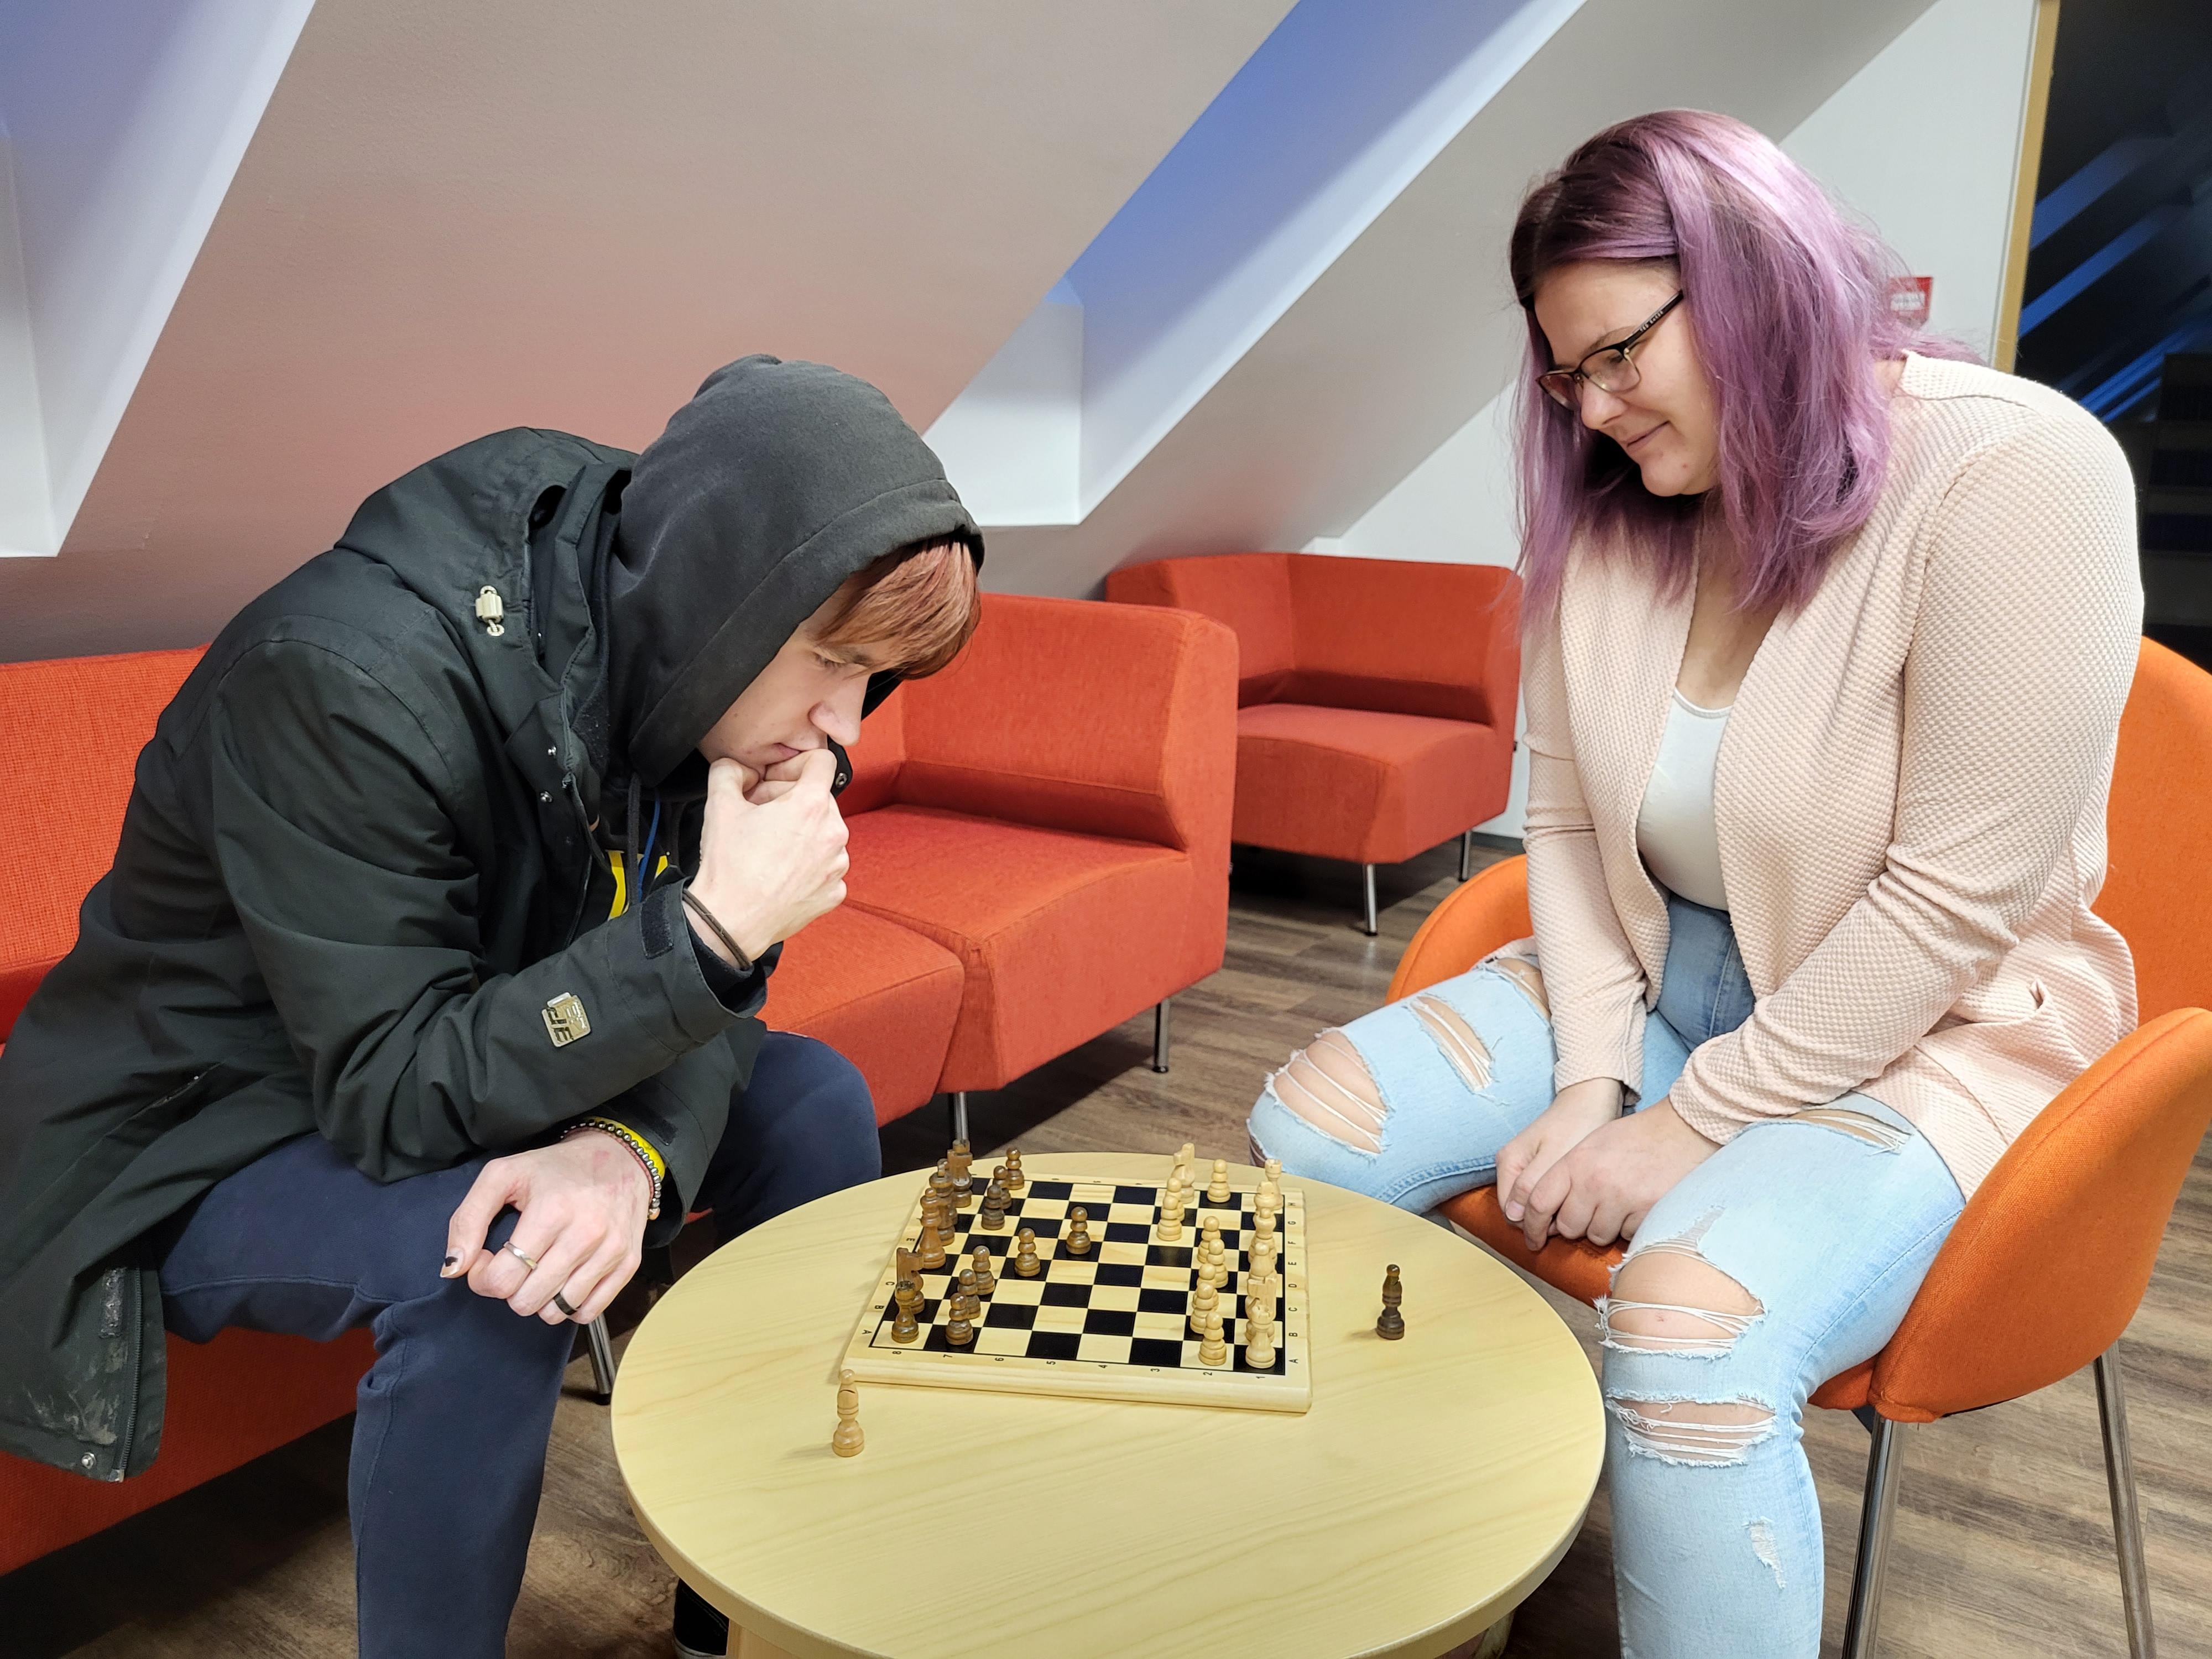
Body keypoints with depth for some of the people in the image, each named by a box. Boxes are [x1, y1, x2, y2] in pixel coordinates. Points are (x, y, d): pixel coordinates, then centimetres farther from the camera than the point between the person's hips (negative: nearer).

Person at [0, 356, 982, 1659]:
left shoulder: (670, 664, -12)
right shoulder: (346, 677, -33)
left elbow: (694, 996, -9)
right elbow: (397, 1096, -31)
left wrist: (631, 1147, -31)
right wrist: (708, 929, -40)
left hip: (483, 1067, 7)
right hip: (192, 1145, -6)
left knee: (814, 1100, -4)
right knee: (488, 1261, -34)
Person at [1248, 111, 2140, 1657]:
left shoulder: (2015, 475, -20)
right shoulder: (1611, 509, -2)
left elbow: (1952, 903, -21)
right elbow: (1568, 821, 1)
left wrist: (1682, 1127, -19)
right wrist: (1591, 1083, -11)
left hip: (1929, 1031, -5)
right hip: (1654, 973, 6)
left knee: (1691, 1334, -34)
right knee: (1310, 1126, -9)